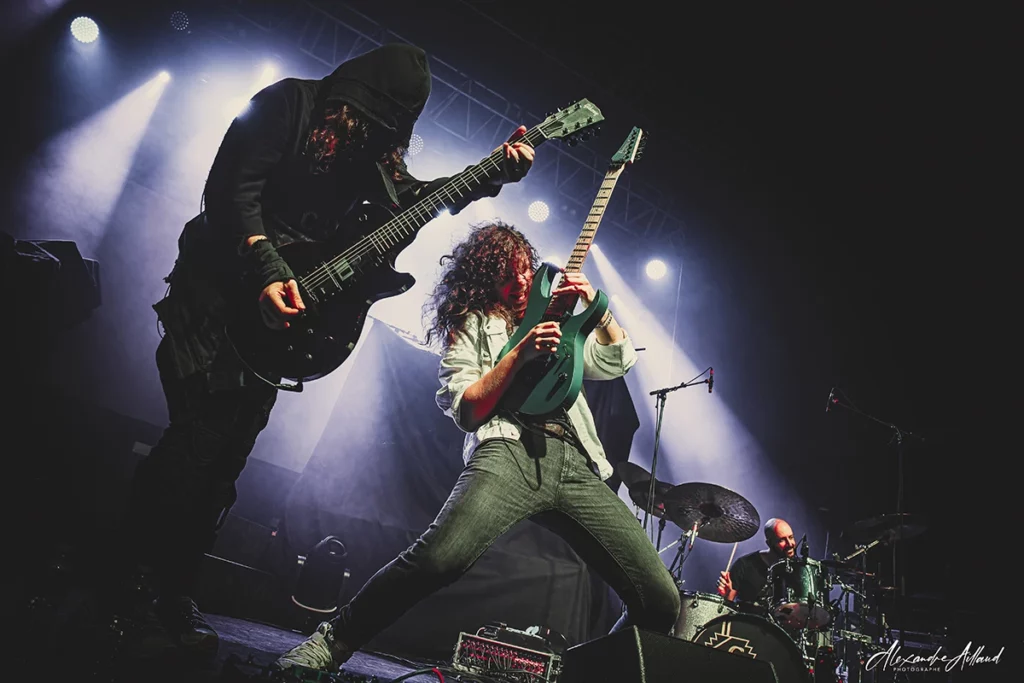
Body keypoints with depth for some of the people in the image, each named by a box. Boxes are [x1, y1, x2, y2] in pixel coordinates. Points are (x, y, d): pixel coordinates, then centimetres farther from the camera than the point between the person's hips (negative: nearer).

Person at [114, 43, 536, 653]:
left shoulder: (373, 143, 15)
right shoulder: (291, 103, -6)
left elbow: (416, 199, 17)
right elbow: (233, 189, -14)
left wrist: (494, 173, 6)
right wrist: (267, 271, -25)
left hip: (284, 311, 7)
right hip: (219, 293, -6)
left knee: (228, 455, 7)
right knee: (197, 440, -11)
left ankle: (174, 591, 19)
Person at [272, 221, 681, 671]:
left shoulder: (552, 321, 30)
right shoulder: (469, 326, 16)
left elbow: (618, 361, 23)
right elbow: (466, 410, 2)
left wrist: (594, 304, 9)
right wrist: (520, 355, -6)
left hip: (577, 465, 5)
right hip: (512, 450, -4)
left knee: (661, 602, -5)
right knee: (439, 557, -32)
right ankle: (331, 644, -8)